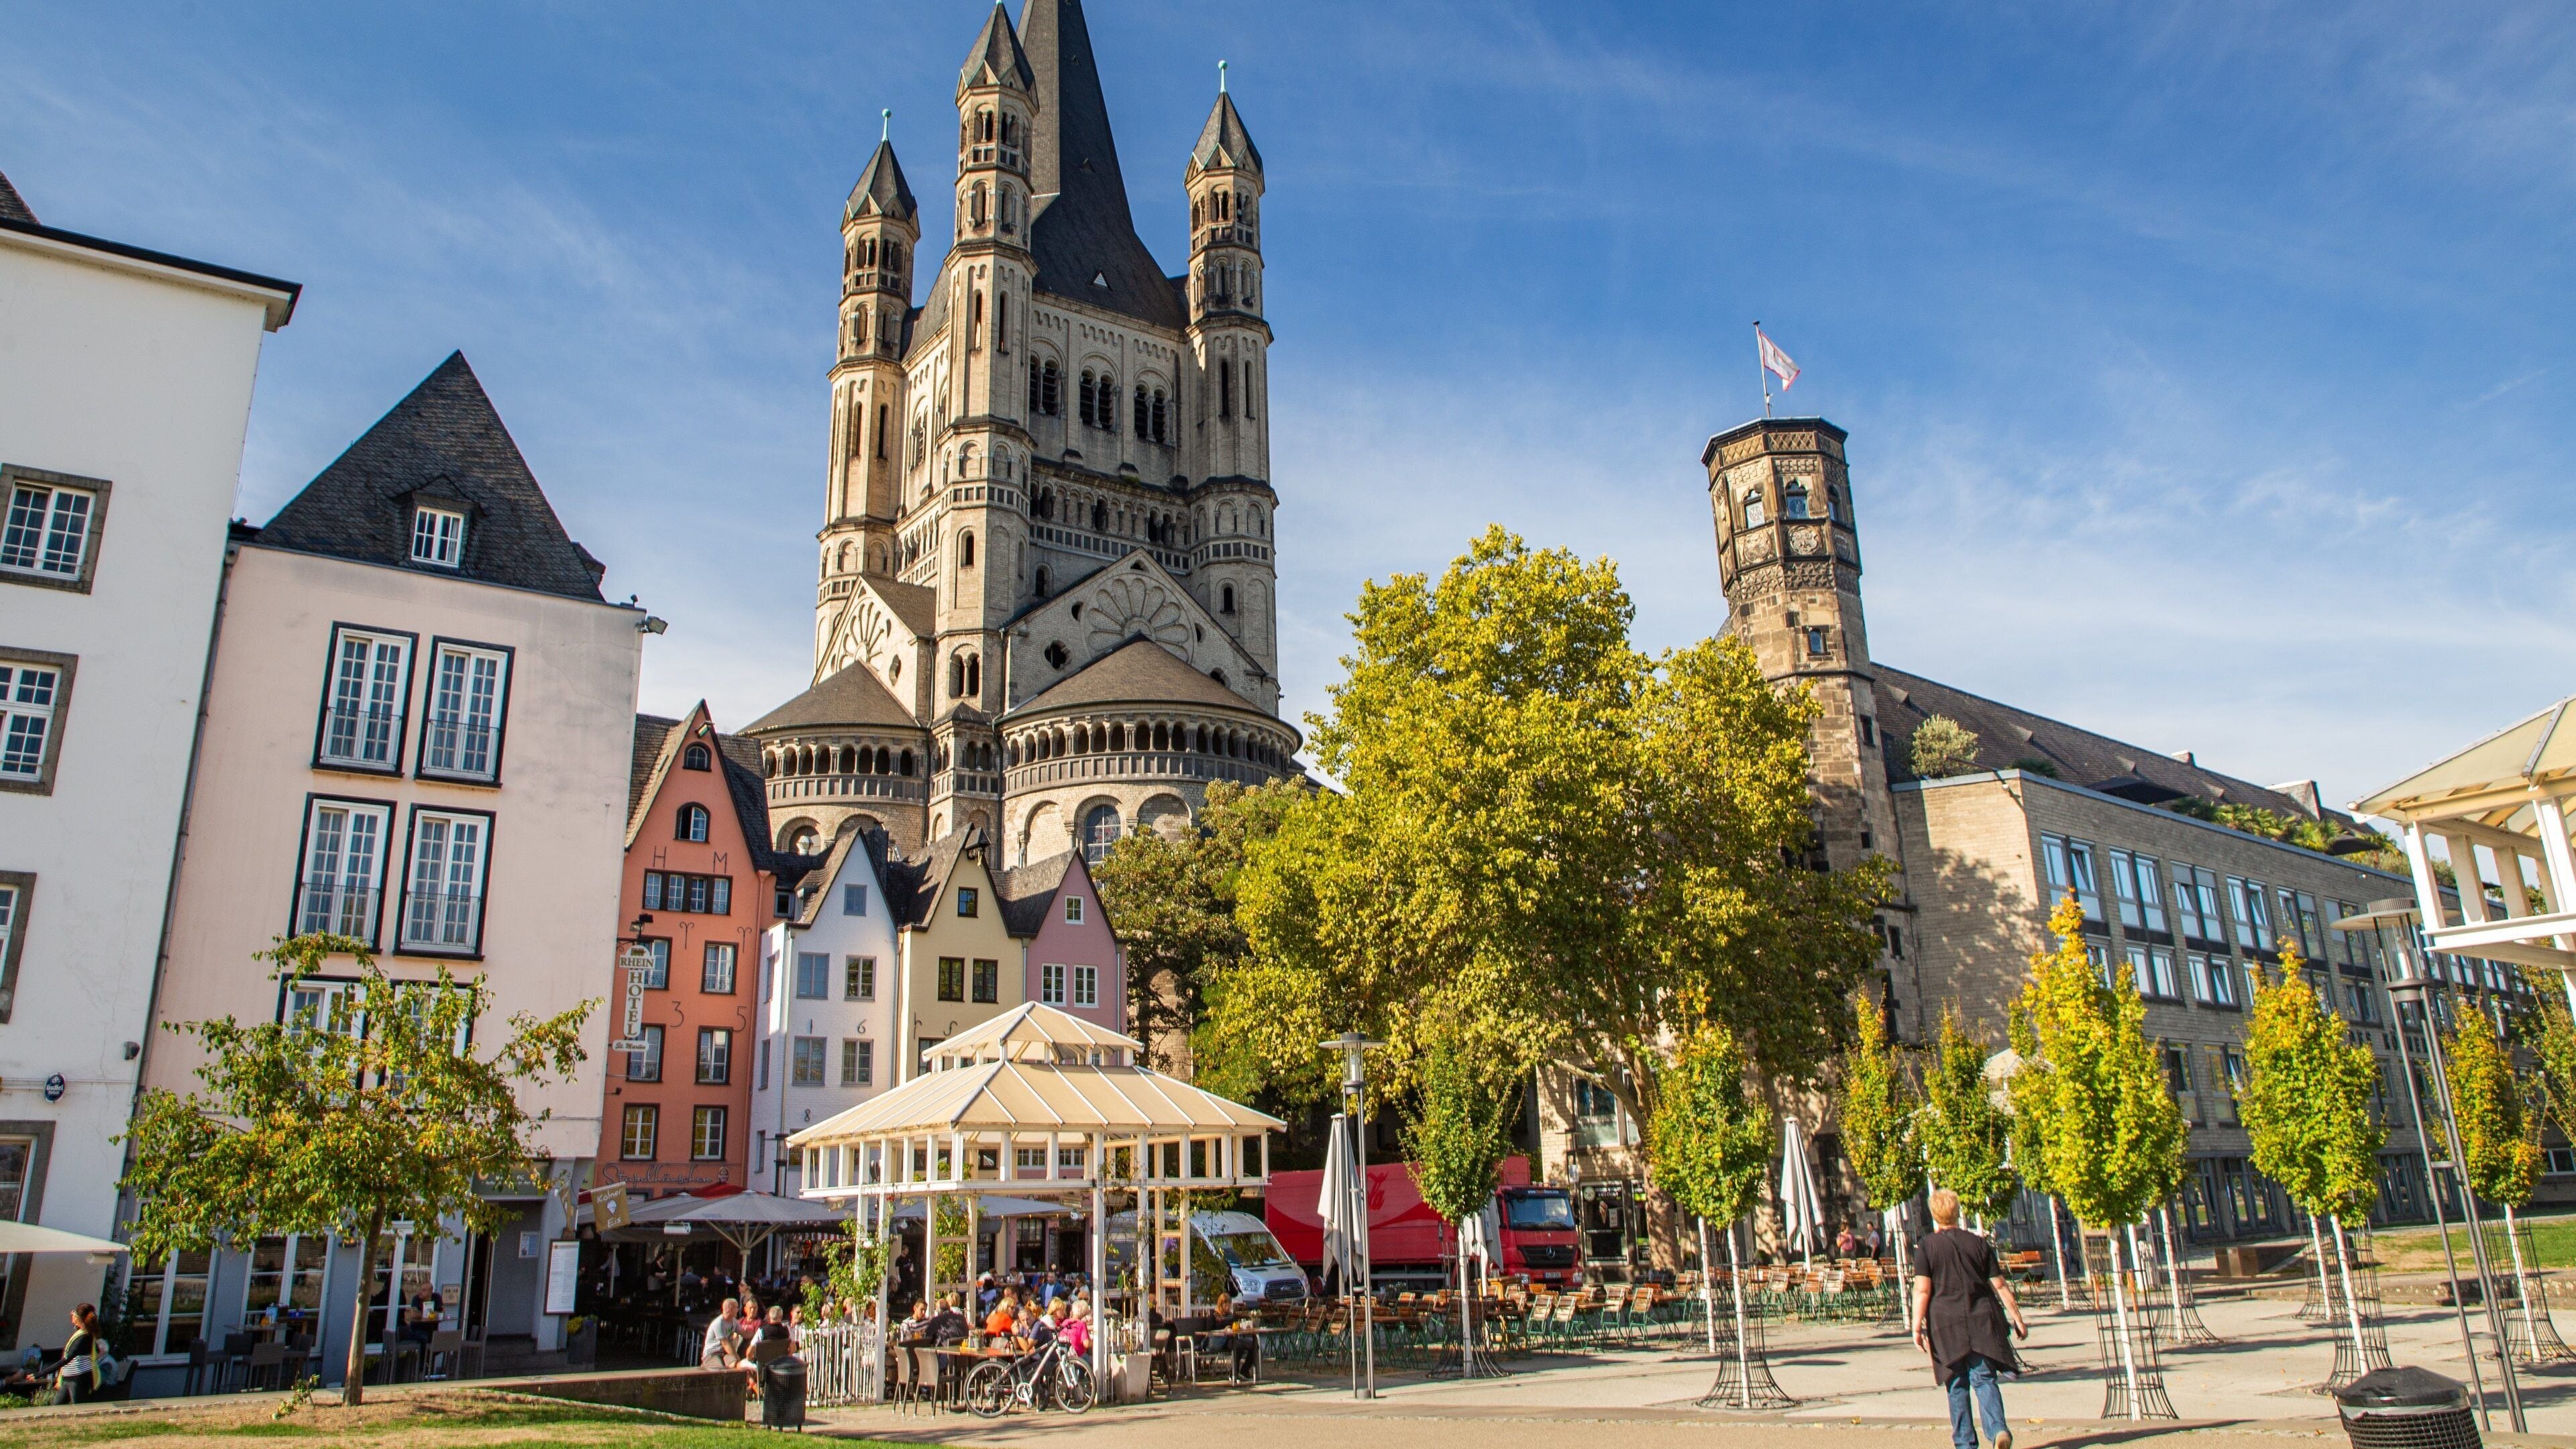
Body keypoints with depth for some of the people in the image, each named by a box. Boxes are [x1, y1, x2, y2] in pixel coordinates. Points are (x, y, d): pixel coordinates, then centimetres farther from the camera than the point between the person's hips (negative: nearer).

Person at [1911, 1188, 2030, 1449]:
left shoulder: (1927, 1246, 0)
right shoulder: (1978, 1243, 7)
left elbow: (1922, 1290, -7)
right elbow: (1999, 1285, 7)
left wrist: (1917, 1327, -5)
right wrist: (2018, 1319, 14)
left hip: (1946, 1322, -1)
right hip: (1982, 1320, 2)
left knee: (1957, 1385, 8)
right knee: (1984, 1379, 1)